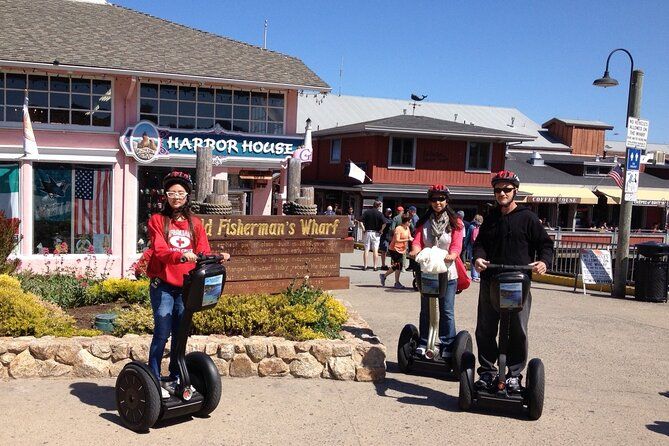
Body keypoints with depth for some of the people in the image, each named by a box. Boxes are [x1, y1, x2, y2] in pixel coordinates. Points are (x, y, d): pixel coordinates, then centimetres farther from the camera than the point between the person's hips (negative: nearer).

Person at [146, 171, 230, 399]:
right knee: (162, 334, -7)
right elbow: (159, 251, -14)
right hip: (163, 286, -4)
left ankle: (175, 378, 24)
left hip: (185, 287, 4)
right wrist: (181, 255, -33)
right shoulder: (157, 220, 0)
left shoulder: (195, 223, 12)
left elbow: (204, 253, 3)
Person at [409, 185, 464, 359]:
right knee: (425, 310, 12)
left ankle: (447, 346, 9)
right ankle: (424, 343, 21)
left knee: (447, 311, 0)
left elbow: (457, 245, -10)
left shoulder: (455, 222, 0)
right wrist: (416, 251, -27)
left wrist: (450, 256, -32)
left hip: (447, 273, -3)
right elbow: (417, 241, -4)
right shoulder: (424, 221, 8)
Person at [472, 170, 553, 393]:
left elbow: (545, 243, 3)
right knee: (485, 330, 7)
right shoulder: (490, 218, 15)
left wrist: (543, 261, -17)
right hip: (490, 282, 4)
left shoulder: (528, 218, 2)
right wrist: (479, 257, -8)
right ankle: (487, 372, 20)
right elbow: (480, 242, 13)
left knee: (518, 332, 2)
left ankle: (514, 374, 15)